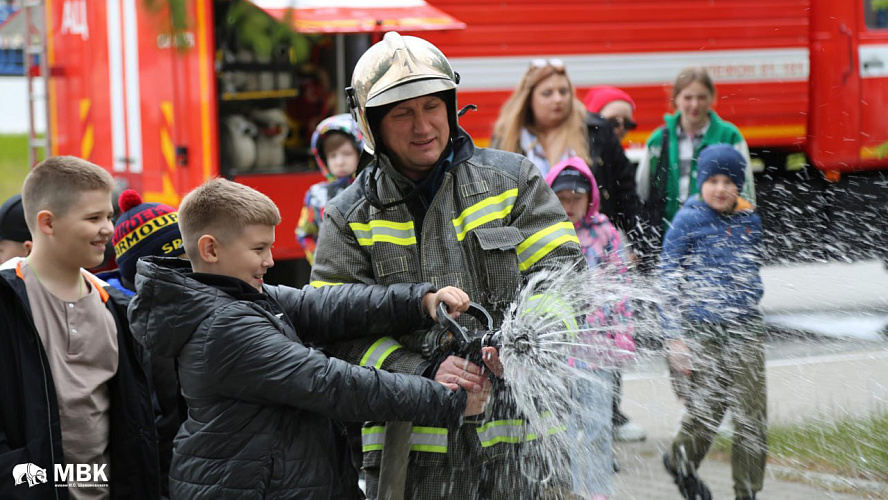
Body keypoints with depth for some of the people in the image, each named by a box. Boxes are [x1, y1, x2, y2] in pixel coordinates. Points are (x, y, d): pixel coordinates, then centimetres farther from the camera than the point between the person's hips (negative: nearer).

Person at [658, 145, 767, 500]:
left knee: (752, 414, -3)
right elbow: (669, 281, -4)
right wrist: (675, 337, -8)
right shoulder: (688, 221, -5)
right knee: (707, 408, 3)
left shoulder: (750, 221, 8)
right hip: (703, 331, -4)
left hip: (745, 329, 4)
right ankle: (681, 459, 33)